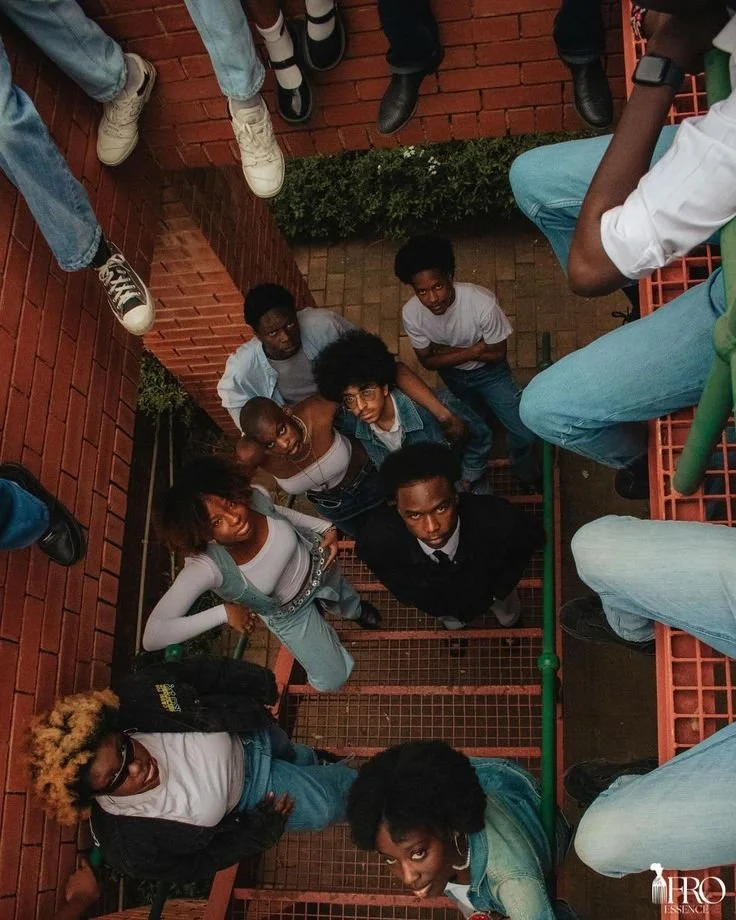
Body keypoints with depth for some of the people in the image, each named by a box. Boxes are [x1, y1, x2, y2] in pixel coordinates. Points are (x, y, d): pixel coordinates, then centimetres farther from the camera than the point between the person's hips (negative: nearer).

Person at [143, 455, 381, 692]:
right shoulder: (206, 565, -46)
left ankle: (357, 611, 72)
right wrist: (224, 612, -47)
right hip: (290, 613, -2)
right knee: (332, 680, 11)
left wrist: (327, 529, -16)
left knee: (349, 605, 33)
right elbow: (152, 636, -51)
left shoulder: (257, 496, -35)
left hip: (317, 566, 3)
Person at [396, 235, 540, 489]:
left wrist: (447, 350, -25)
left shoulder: (483, 302, -39)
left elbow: (497, 354, -23)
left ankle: (529, 477, 29)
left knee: (524, 434, -5)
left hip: (489, 372, -2)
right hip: (453, 378, 2)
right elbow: (428, 361, -15)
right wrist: (473, 349, -29)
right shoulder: (411, 314, -30)